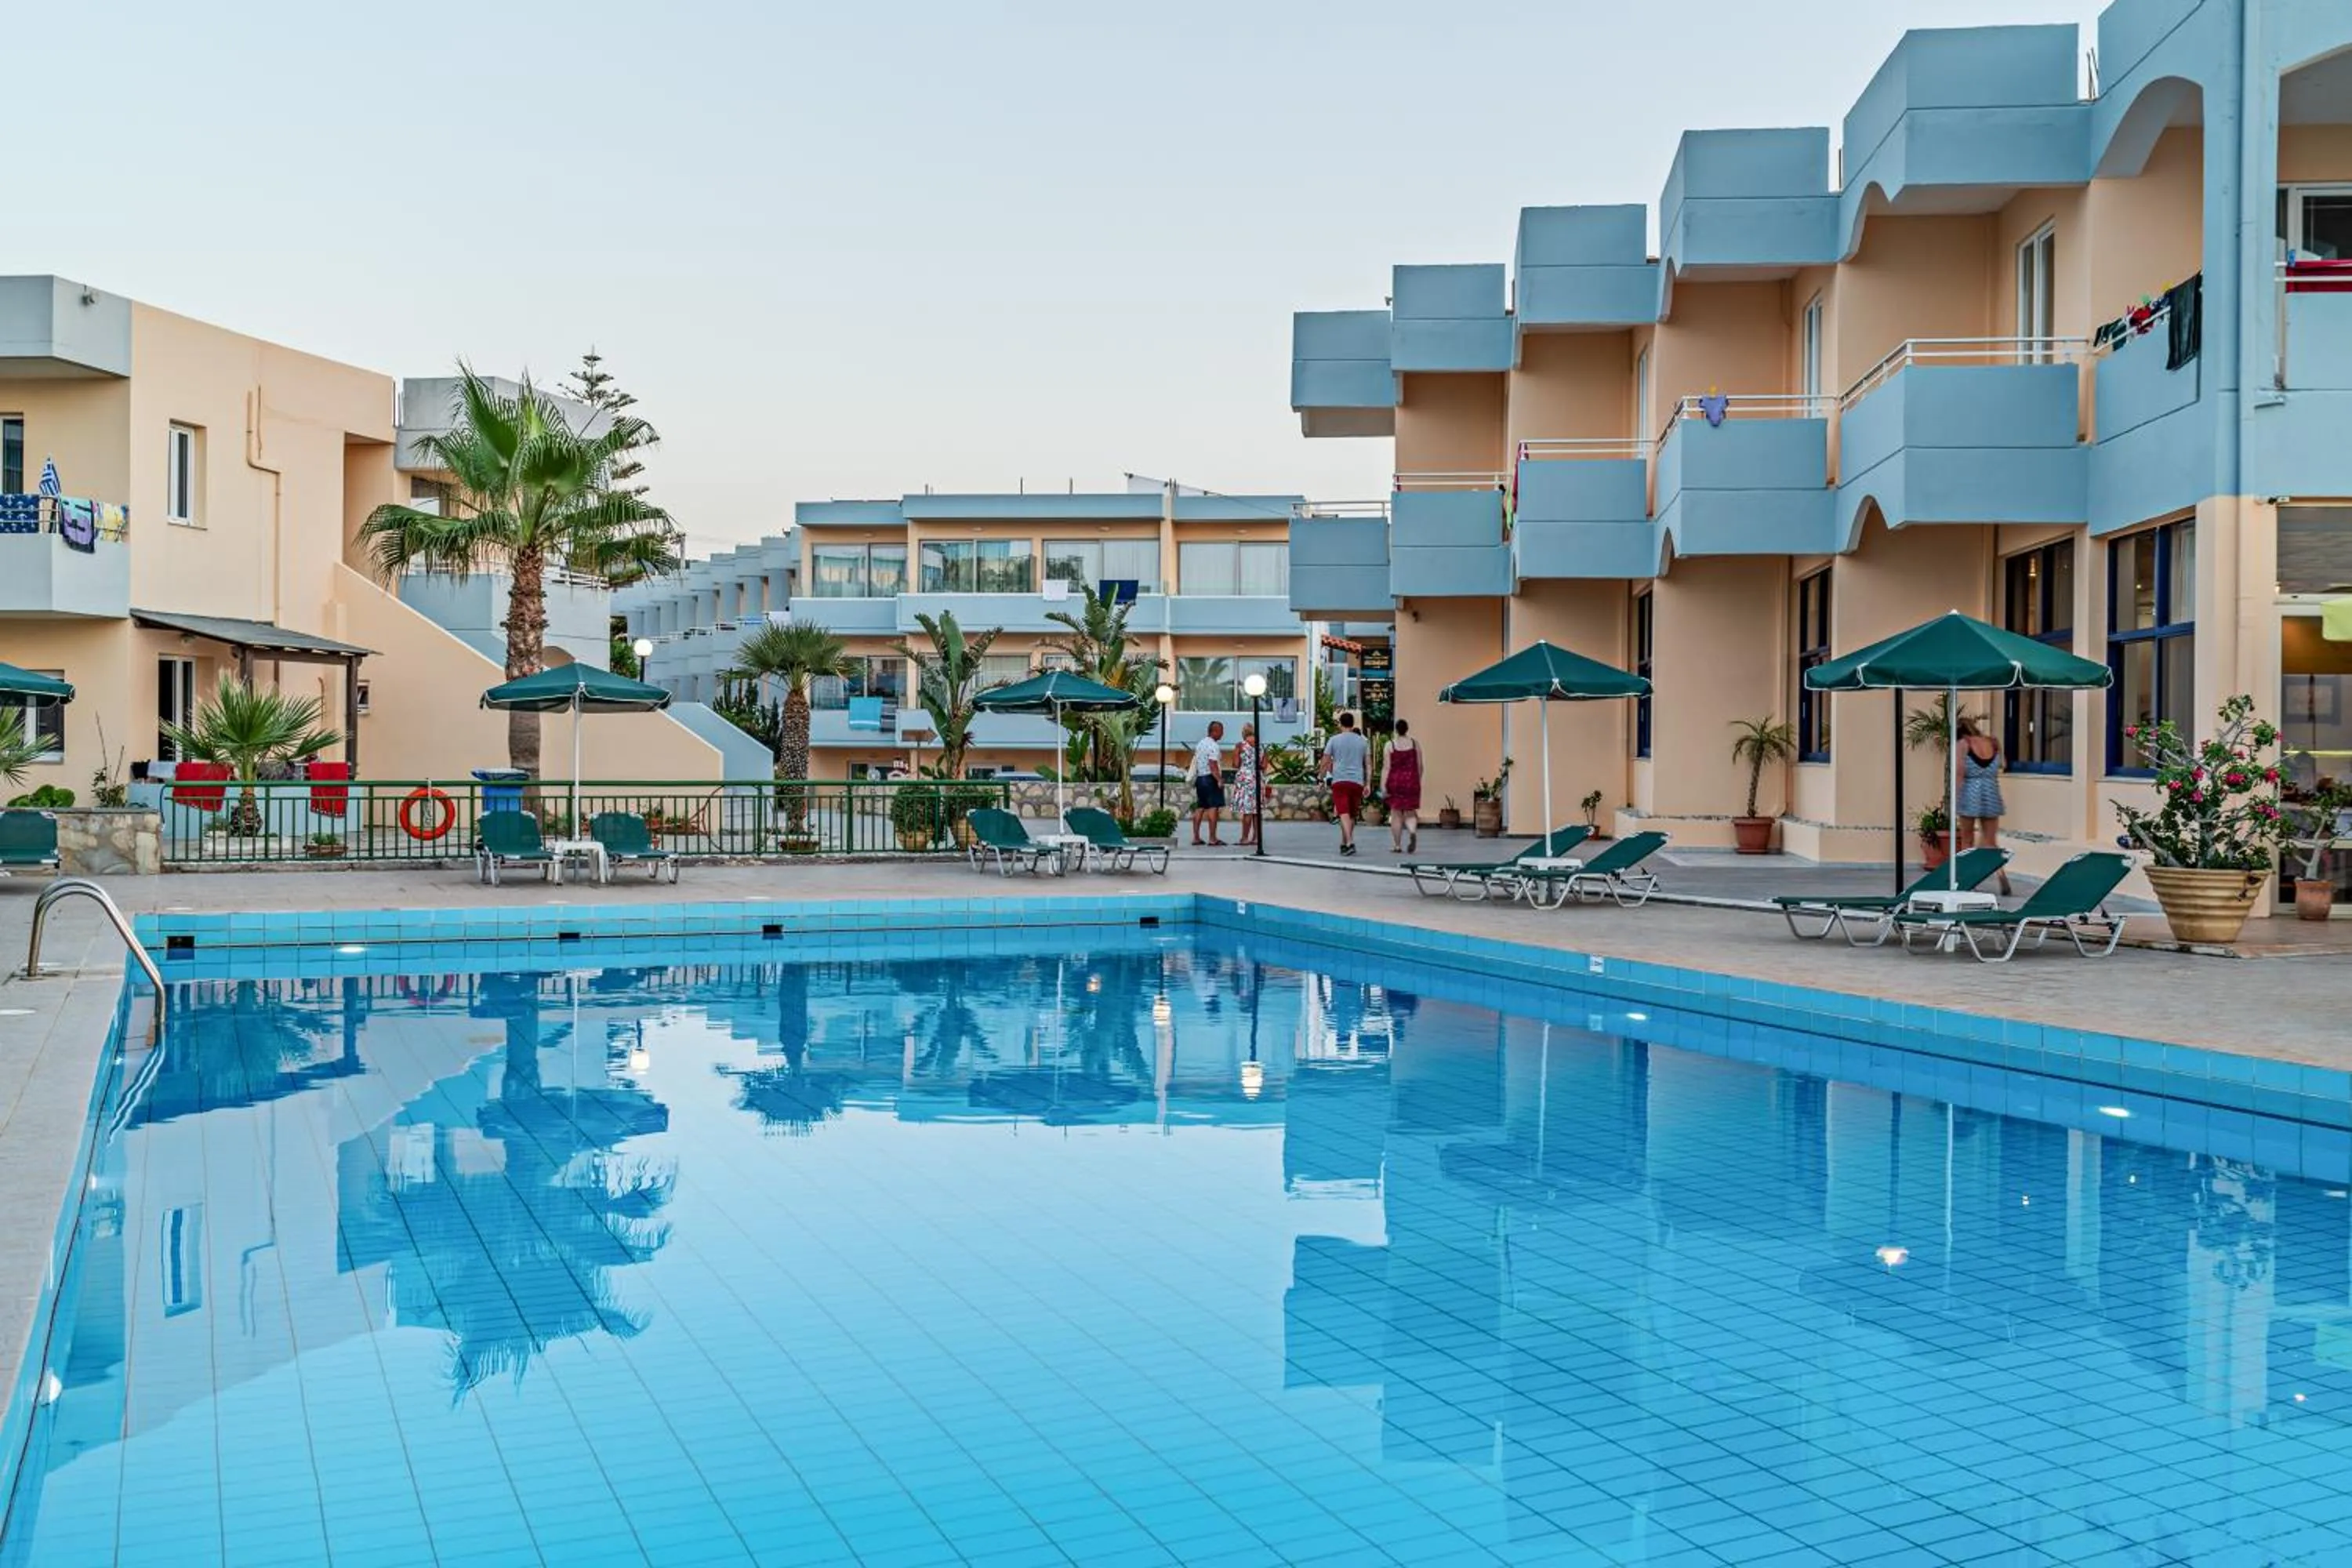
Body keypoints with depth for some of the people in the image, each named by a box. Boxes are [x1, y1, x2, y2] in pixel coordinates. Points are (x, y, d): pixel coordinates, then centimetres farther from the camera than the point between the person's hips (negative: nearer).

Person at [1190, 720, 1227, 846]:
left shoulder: (1200, 744, 15)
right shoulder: (1214, 746, -13)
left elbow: (1195, 763, 18)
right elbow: (1213, 765, -22)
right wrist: (1220, 780, -21)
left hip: (1200, 778, 9)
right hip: (1211, 779, -9)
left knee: (1200, 808, 11)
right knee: (1213, 807, -6)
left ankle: (1196, 837, 11)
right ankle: (1212, 838, -7)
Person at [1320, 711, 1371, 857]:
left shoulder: (1334, 740, 4)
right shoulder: (1363, 741, 11)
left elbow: (1325, 763, 3)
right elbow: (1368, 764, 8)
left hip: (1339, 781, -3)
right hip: (1357, 782, 3)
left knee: (1344, 813, -11)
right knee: (1352, 815, 14)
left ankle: (1350, 843, -27)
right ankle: (1344, 844, 24)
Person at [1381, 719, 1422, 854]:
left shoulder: (1390, 744, -2)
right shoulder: (1415, 744, 4)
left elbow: (1386, 767, -7)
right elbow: (1420, 766, 6)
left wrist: (1383, 786, -8)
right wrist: (1418, 781, 21)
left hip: (1395, 781, -1)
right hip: (1412, 781, 1)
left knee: (1396, 814, 7)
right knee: (1410, 813, 7)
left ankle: (1397, 846, 9)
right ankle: (1413, 832, -24)